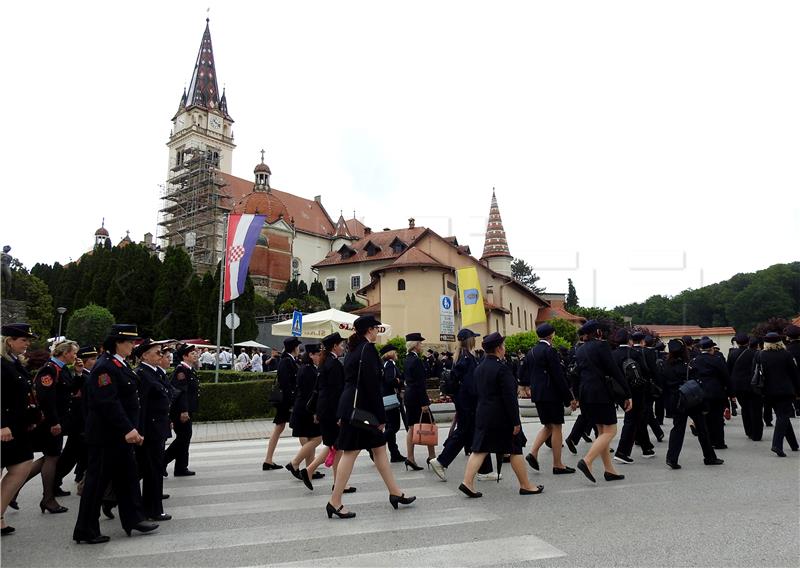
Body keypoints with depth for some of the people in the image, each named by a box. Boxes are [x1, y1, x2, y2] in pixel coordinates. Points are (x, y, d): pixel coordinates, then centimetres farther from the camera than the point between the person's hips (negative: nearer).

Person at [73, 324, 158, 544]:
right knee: (97, 480, 2)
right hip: (105, 436, -10)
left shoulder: (120, 365, 11)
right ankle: (86, 530, 16)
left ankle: (133, 519, 25)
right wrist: (127, 429, -26)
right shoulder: (104, 367, -19)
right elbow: (108, 403, -26)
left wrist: (131, 429, 15)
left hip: (120, 435, 10)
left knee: (128, 476, 15)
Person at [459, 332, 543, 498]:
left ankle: (467, 482, 0)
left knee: (480, 449, 7)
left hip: (483, 415, 7)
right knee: (515, 450, 7)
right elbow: (510, 397, -18)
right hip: (502, 417, -7)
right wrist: (516, 421, -14)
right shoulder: (502, 369, -17)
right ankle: (525, 486, 18)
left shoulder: (479, 368, 8)